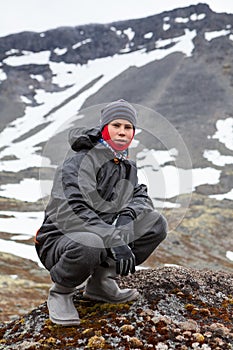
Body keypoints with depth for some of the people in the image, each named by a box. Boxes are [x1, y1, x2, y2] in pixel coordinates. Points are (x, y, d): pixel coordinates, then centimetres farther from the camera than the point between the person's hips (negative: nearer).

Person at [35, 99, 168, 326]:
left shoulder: (127, 166, 10)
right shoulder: (79, 162, -17)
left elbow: (142, 197, 11)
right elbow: (68, 213, -28)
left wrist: (128, 213, -14)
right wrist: (115, 240, -36)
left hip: (104, 240, 7)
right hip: (60, 241, -7)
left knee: (156, 222, -9)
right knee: (90, 244, -42)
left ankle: (102, 281, 0)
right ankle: (60, 291, -8)